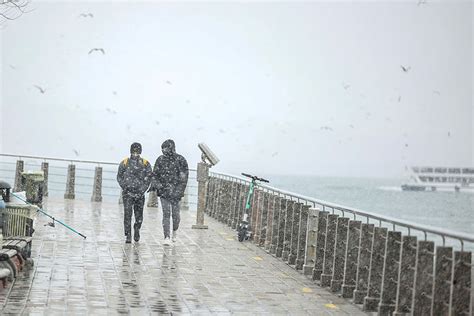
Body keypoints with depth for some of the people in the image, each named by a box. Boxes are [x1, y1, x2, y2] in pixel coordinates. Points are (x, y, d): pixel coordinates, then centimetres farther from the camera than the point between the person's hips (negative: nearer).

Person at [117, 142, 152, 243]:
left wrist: (142, 190, -10)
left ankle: (137, 229, 34)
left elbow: (148, 177, 1)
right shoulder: (124, 163, 3)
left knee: (139, 215, 6)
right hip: (128, 192, -1)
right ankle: (128, 235, -4)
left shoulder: (145, 164, 3)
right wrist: (125, 187, -5)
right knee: (127, 213, -9)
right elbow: (119, 177, 7)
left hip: (140, 193, 1)